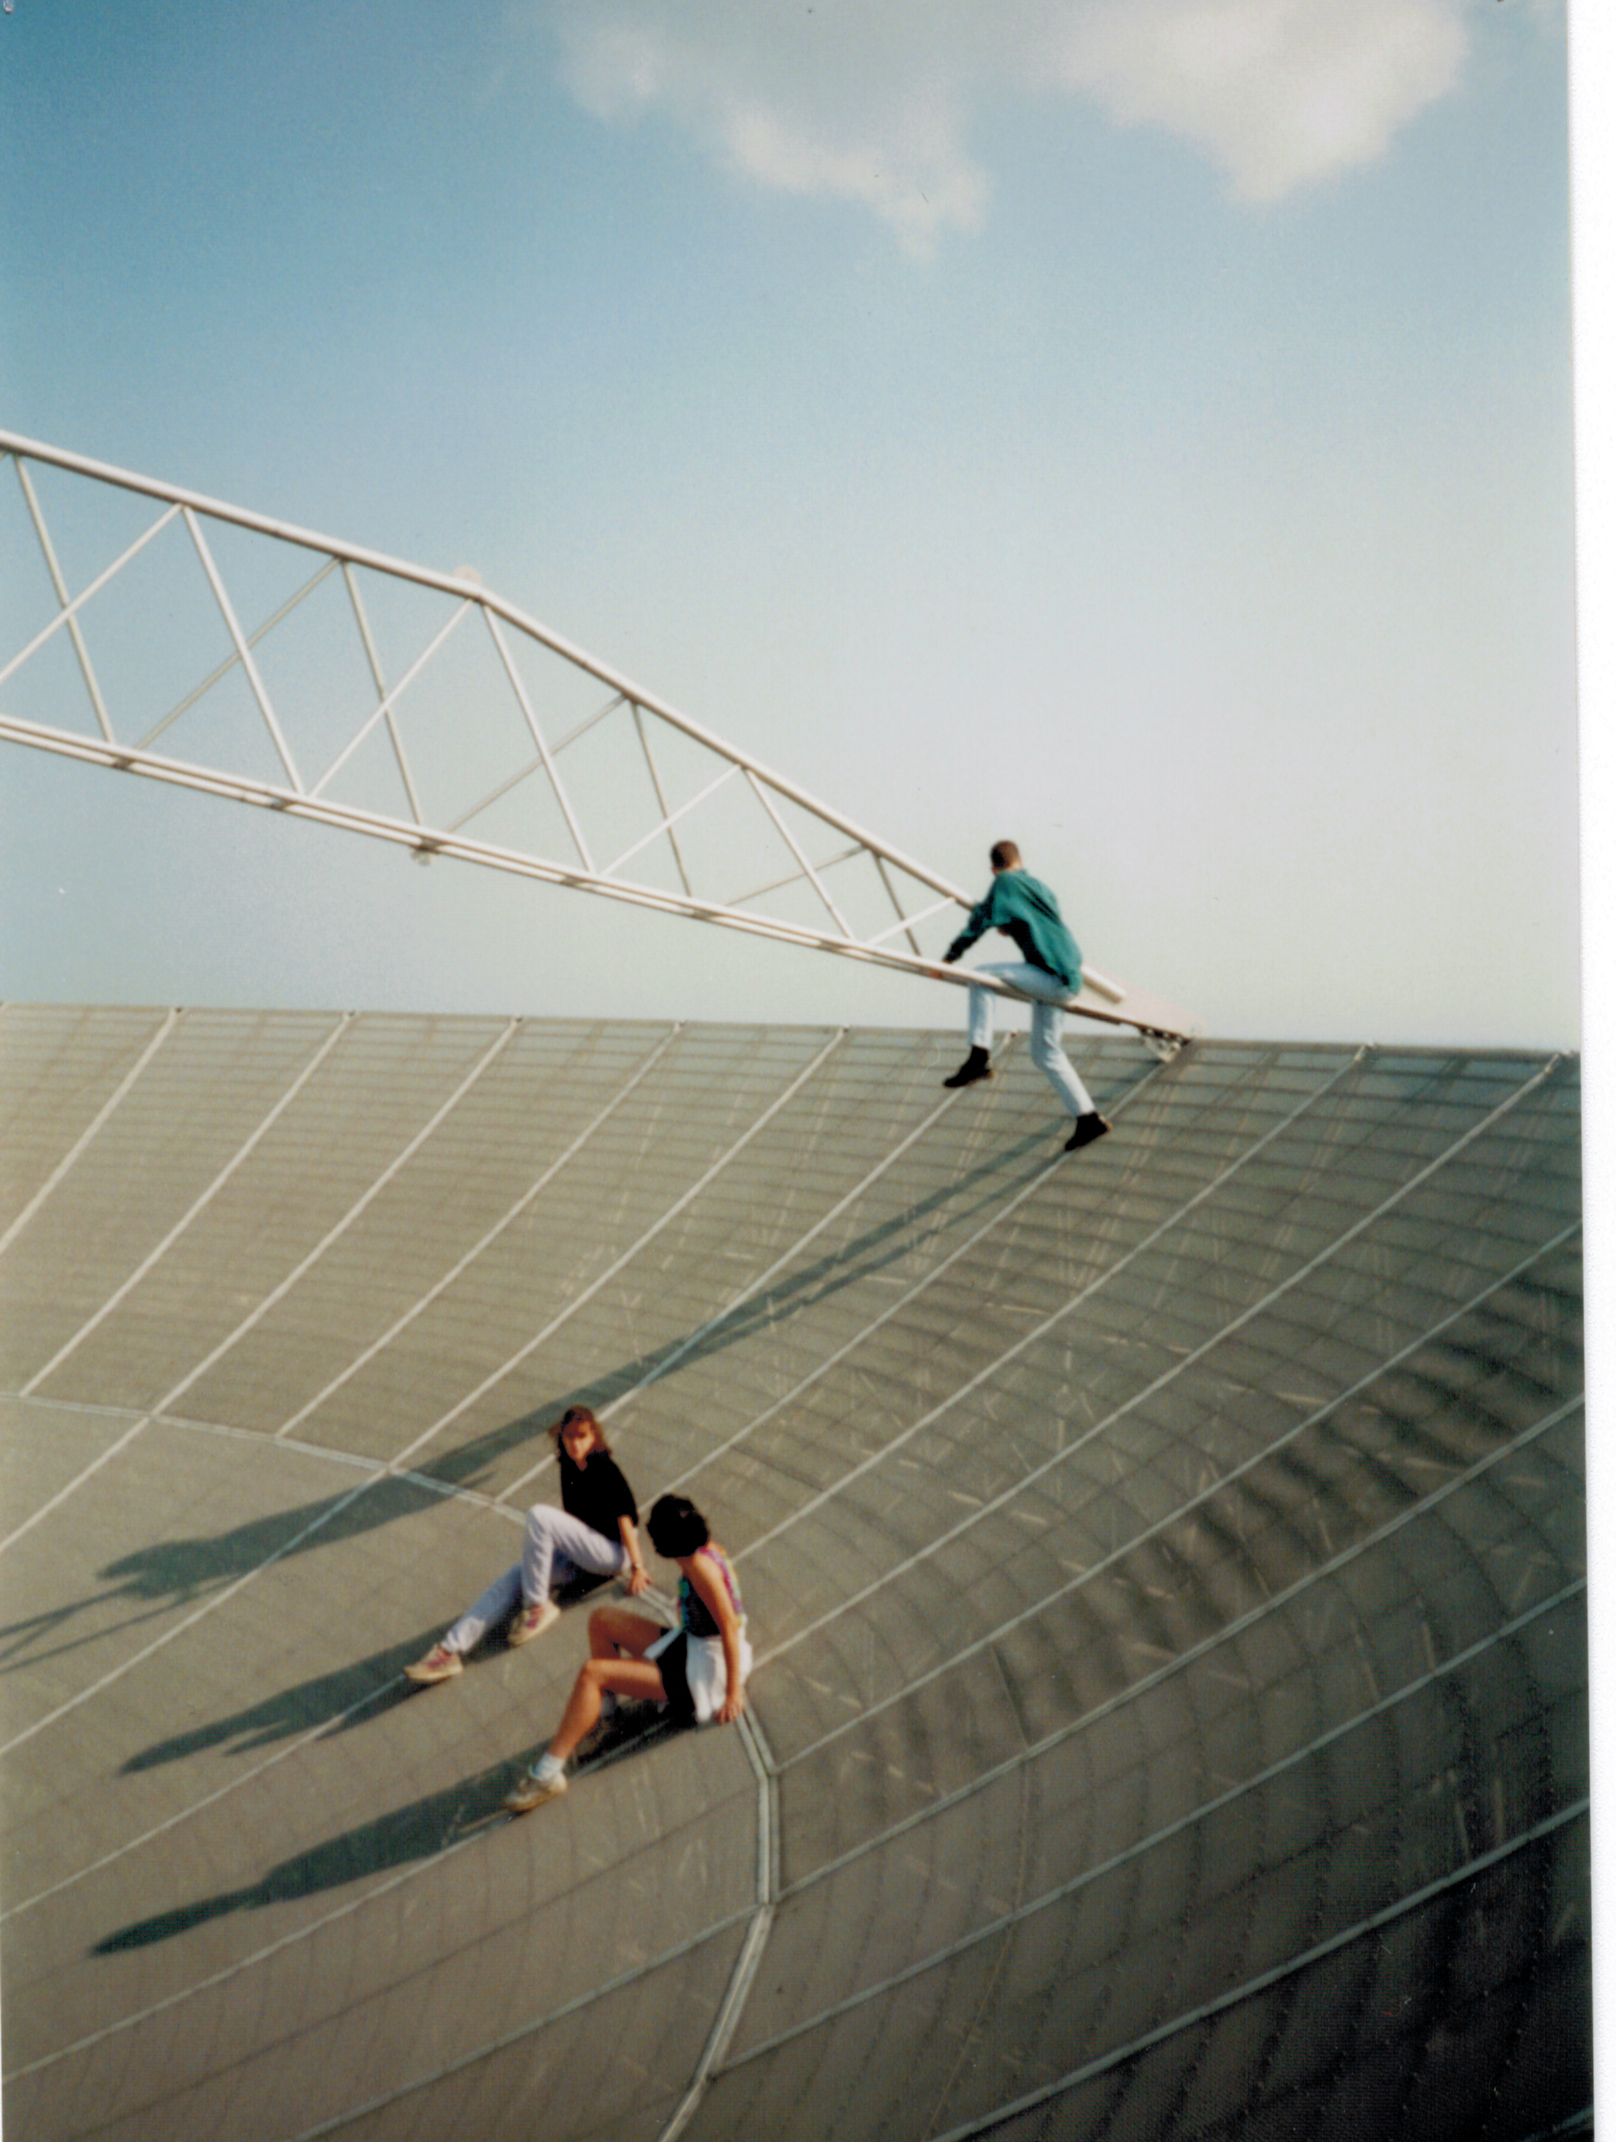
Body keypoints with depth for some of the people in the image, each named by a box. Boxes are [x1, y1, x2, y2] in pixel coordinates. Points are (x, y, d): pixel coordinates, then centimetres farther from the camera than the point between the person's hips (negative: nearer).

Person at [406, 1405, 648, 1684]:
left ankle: (538, 1607, -18)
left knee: (539, 1515, -27)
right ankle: (450, 1651, -18)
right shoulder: (569, 1467, 4)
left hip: (612, 1552, -7)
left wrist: (637, 1566, -18)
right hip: (577, 1553, 7)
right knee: (512, 1581, -11)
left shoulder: (607, 1471, -17)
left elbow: (626, 1518, -17)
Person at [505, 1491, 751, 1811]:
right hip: (691, 1646, 10)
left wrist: (734, 1691, -23)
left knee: (592, 1672, -20)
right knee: (602, 1619, 8)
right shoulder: (706, 1549, 1)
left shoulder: (699, 1565, -24)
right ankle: (603, 1710, 13)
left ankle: (548, 1773, -19)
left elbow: (730, 1626, -24)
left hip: (704, 1669, -10)